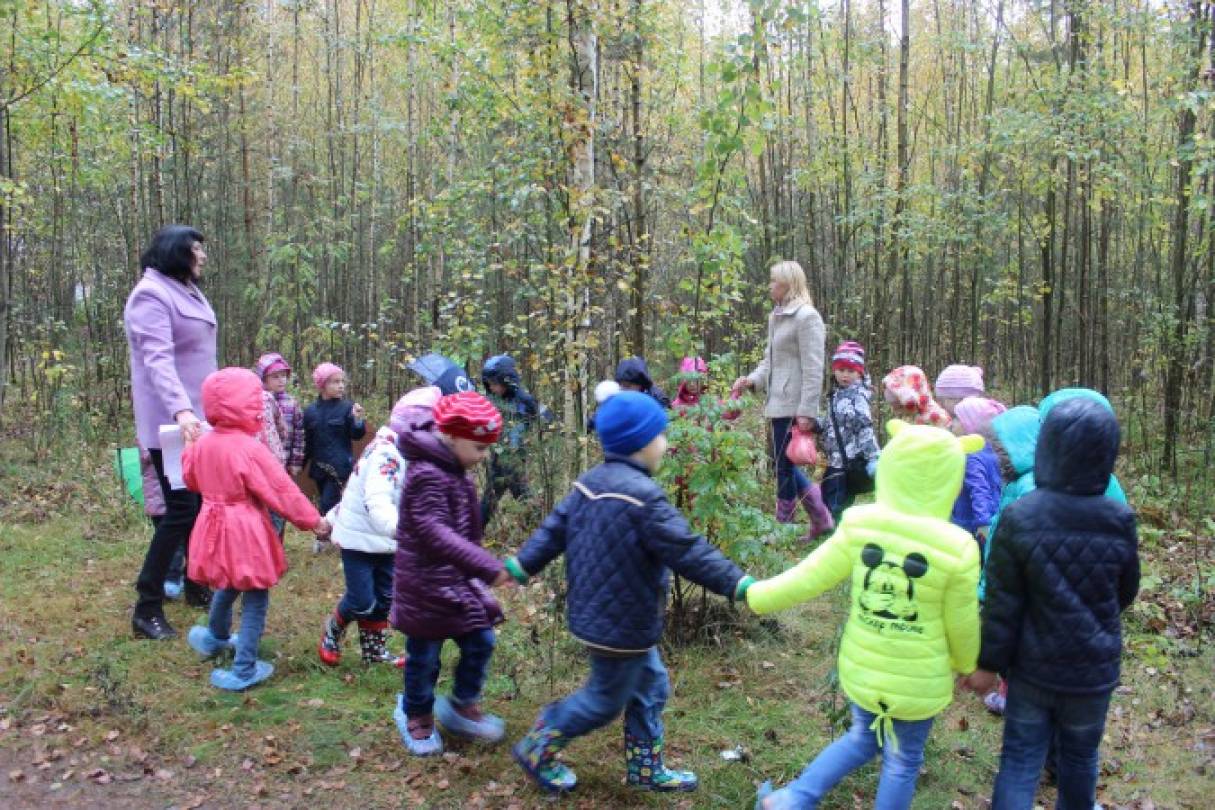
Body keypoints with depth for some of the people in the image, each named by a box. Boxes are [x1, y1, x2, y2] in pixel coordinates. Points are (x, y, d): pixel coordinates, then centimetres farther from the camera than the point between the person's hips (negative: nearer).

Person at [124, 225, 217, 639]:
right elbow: (157, 359, -27)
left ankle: (196, 586, 29)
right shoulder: (151, 295, -14)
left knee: (202, 504, 15)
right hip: (171, 423, -9)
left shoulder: (188, 291, 15)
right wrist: (180, 409, -40)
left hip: (200, 418, 9)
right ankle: (147, 608, -1)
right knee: (181, 509, -10)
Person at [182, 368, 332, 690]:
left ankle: (216, 638, 53)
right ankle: (243, 670, 9)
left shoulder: (201, 444, 0)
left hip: (215, 527, 8)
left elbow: (191, 479, 18)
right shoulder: (250, 449, -22)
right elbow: (282, 491, -17)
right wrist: (313, 521, -7)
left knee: (227, 586, 31)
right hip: (246, 531, -8)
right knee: (255, 600, 5)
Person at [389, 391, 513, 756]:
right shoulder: (427, 476, -24)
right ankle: (417, 716, 33)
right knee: (424, 656, 9)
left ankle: (463, 707, 32)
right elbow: (435, 533, -33)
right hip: (427, 585, -8)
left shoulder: (456, 471, 6)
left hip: (458, 579, 8)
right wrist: (489, 567, -38)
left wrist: (478, 568, 25)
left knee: (480, 642, 10)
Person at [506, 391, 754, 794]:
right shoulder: (643, 496, -26)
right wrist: (738, 584, -21)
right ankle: (537, 750, 26)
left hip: (598, 613, 9)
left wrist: (520, 566, 12)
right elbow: (687, 552, -26)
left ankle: (646, 767, 33)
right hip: (621, 623, -9)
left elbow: (554, 529, 7)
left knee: (650, 685, 21)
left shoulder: (589, 483, 3)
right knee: (606, 699, 11)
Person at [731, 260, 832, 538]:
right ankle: (821, 517, 26)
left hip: (793, 407, -9)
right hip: (778, 403, 9)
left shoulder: (806, 317, -11)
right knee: (783, 463, 14)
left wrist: (807, 411, -19)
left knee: (784, 465, 0)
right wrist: (752, 380, 2)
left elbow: (813, 368, -16)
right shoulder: (776, 316, 15)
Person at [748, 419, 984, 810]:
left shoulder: (858, 525, -16)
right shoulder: (956, 548, -21)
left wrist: (758, 595, 9)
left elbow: (810, 576, -7)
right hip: (919, 681, -3)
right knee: (902, 761, 18)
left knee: (862, 737, 27)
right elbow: (961, 626, -8)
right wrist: (965, 663, 13)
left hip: (861, 667, 3)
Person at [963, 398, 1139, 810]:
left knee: (1019, 760, 10)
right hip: (1093, 670, 1)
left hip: (1032, 667, -1)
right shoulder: (1120, 521, -14)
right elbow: (1126, 593, 3)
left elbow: (1002, 604, -14)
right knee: (1079, 756, 22)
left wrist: (988, 663, -2)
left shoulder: (1018, 519, -19)